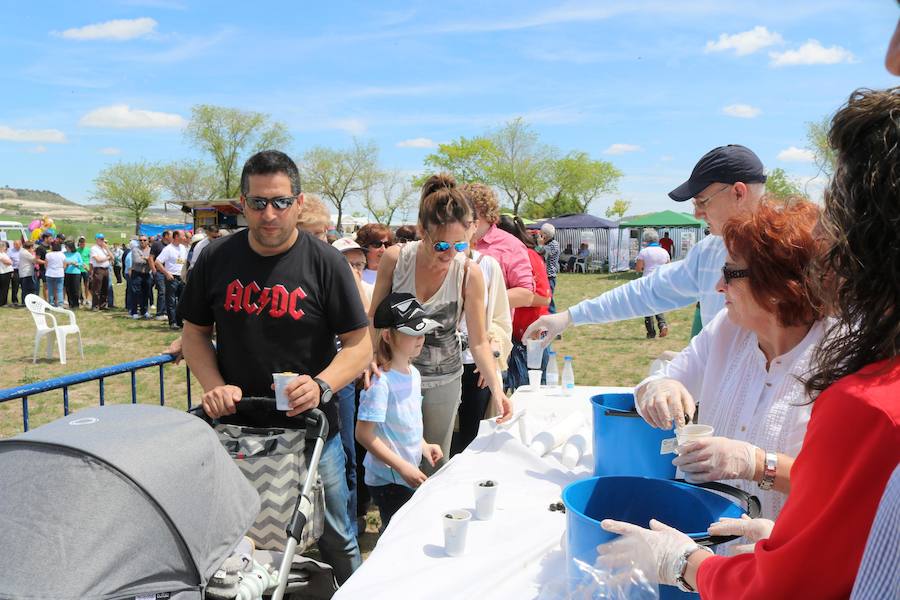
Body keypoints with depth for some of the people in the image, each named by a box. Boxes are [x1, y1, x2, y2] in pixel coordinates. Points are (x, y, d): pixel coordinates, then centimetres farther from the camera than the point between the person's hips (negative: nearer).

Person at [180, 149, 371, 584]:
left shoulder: (326, 263, -9)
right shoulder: (215, 259, 0)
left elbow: (360, 344, -7)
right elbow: (195, 333, 8)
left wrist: (321, 385, -24)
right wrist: (214, 386, -9)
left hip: (310, 429, -2)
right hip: (233, 427, 3)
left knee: (336, 542, 10)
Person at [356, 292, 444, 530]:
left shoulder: (414, 374, 5)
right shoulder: (381, 381, -21)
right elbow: (363, 433, -22)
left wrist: (423, 445, 5)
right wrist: (402, 467, -21)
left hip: (409, 475, 8)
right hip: (387, 479, -8)